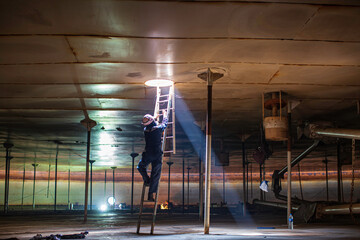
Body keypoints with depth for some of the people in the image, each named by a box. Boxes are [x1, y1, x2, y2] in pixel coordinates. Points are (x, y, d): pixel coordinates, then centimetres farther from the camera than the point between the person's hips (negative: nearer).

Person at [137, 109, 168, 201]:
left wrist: (155, 117, 40)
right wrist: (164, 114, 31)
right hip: (157, 155, -1)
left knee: (141, 167, 29)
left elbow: (149, 125, 24)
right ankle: (152, 194, 1)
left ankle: (147, 180, 12)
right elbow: (164, 123, 12)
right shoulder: (158, 128, -9)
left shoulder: (145, 130, 0)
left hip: (147, 155, 2)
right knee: (155, 175, 2)